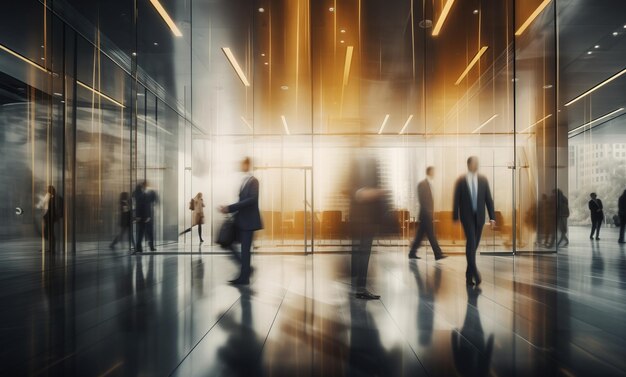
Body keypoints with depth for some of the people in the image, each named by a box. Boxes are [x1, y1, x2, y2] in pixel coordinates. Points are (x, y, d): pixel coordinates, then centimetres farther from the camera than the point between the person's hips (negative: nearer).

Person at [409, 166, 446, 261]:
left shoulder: (429, 184, 16)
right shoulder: (422, 184, -10)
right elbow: (421, 199, -14)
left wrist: (432, 210, 12)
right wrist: (428, 211, -16)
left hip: (429, 213, 9)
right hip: (426, 213, -9)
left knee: (420, 234, 10)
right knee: (431, 234, -7)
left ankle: (412, 253, 14)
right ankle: (438, 254, -6)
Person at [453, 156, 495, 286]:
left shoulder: (483, 180, 5)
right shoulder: (461, 181, -2)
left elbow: (489, 199, 4)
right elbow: (456, 200, -2)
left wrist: (492, 217, -2)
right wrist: (455, 218, -5)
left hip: (479, 217, 3)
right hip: (467, 217, -3)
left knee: (474, 245, 6)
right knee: (471, 242, -16)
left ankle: (469, 275, 15)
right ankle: (474, 272, -19)